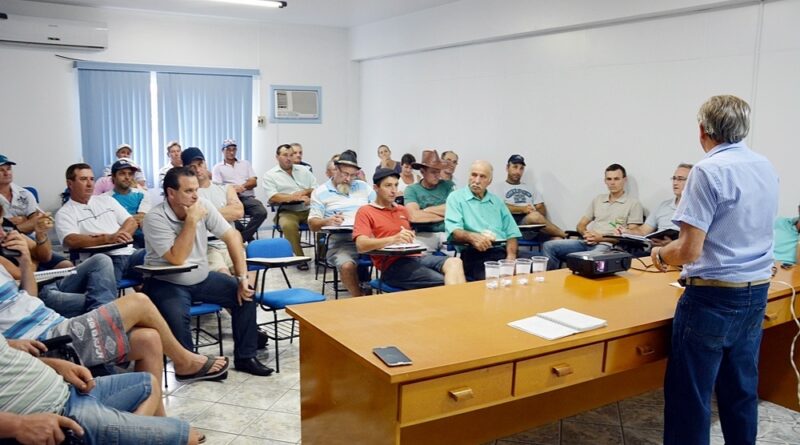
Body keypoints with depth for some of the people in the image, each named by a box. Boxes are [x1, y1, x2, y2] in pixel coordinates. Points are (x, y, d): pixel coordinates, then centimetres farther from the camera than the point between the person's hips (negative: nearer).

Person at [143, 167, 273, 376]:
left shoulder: (203, 205, -6)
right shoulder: (155, 218, -20)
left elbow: (232, 236, -6)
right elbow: (177, 259, -29)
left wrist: (242, 277, -12)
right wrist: (191, 221, -28)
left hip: (202, 279, 6)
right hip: (167, 284, -5)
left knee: (245, 293, -8)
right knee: (177, 317, -34)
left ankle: (245, 357, 3)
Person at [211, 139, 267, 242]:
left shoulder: (245, 164, 22)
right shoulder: (218, 167, 13)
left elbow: (254, 182, 12)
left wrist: (242, 186, -8)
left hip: (247, 197, 2)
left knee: (262, 212, -29)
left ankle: (241, 238, -19)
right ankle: (248, 237, -16)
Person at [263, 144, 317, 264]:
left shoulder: (303, 170, 20)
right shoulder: (270, 175, 8)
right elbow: (272, 198, -7)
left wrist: (305, 192, -6)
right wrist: (296, 197, -11)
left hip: (308, 209, 3)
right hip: (287, 211, -3)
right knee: (288, 225, -36)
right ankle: (299, 258, -22)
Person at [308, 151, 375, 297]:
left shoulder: (363, 186, 20)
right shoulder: (320, 192, 10)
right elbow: (312, 224, 4)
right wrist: (327, 221, -19)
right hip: (340, 243, -2)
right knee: (347, 266, -35)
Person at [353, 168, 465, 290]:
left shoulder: (402, 210, 27)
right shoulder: (365, 212, 5)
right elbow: (361, 246, -10)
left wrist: (410, 238, 8)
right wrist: (393, 239, -25)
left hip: (415, 257, 6)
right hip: (393, 264, -6)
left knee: (454, 263, -25)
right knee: (442, 282, -28)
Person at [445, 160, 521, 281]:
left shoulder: (497, 201, 24)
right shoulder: (456, 197, 9)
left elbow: (511, 232, 16)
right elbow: (453, 230, -7)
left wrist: (511, 255, -4)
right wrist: (471, 237, -28)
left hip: (502, 251, 5)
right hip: (474, 253, -4)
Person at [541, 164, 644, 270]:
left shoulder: (633, 203, 5)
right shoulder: (598, 199, 22)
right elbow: (581, 225, 22)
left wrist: (602, 238, -12)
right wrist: (586, 234, -3)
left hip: (608, 246, -5)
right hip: (587, 242, 6)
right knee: (548, 246, -16)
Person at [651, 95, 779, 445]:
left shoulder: (708, 171, -16)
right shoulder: (767, 169, 8)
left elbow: (689, 251, -20)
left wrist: (660, 255, 1)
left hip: (714, 296, -8)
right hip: (757, 293, 8)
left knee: (689, 395, 3)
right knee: (741, 390, 18)